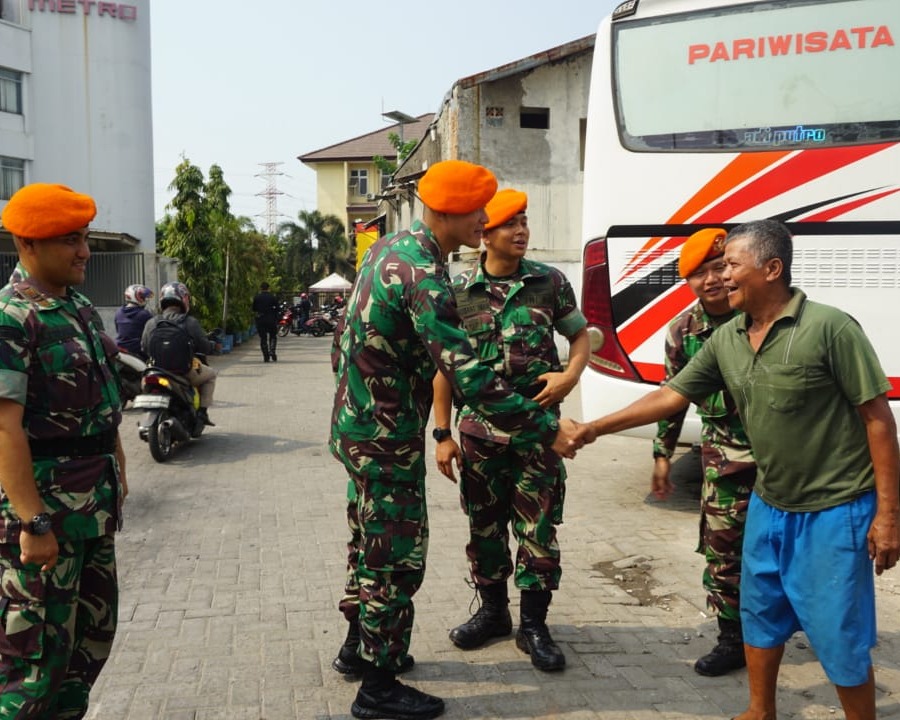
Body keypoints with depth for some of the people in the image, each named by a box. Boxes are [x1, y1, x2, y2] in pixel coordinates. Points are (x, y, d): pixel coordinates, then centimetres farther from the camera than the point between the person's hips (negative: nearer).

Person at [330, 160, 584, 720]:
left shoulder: (389, 248, 6)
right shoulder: (424, 277, -25)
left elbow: (348, 335, 16)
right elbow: (468, 378, -31)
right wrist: (547, 428, -27)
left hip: (358, 425, 10)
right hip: (387, 438, -10)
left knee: (371, 544, 22)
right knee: (397, 557, 1)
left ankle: (359, 644, 39)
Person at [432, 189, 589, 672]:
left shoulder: (550, 282, 0)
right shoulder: (459, 290, -1)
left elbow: (580, 335, 12)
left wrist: (571, 375, -9)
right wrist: (442, 434, -1)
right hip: (479, 428, 1)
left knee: (538, 527, 3)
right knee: (485, 525, 13)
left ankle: (533, 626, 18)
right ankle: (492, 610, 33)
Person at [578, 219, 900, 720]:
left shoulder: (830, 328, -18)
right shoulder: (725, 340, 0)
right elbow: (672, 395, 7)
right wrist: (596, 428, 5)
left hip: (834, 512, -6)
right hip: (769, 507, 7)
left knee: (839, 636, 4)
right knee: (760, 615, 19)